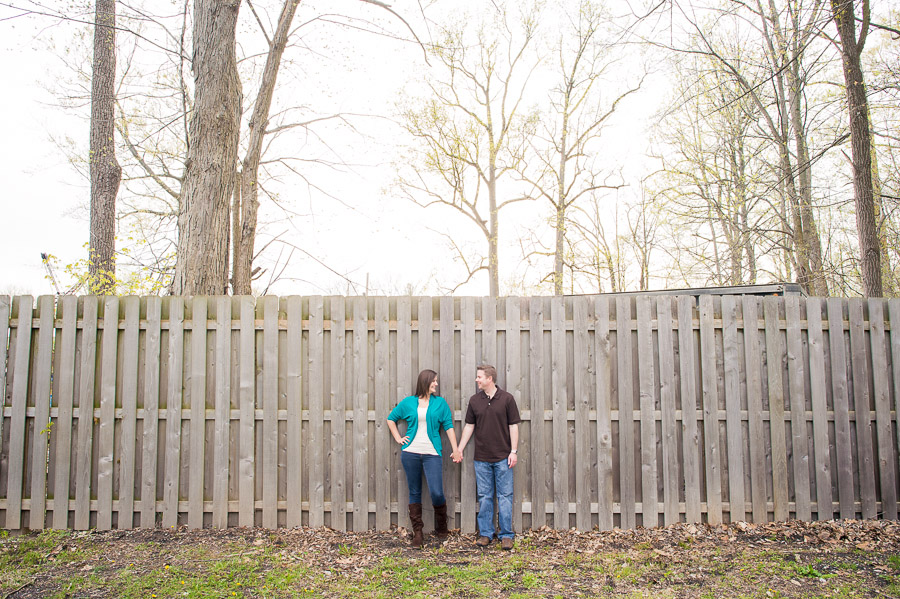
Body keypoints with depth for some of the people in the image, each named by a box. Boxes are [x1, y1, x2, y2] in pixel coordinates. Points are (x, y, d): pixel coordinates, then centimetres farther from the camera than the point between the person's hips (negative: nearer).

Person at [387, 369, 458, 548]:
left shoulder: (440, 402, 7)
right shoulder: (408, 402, 8)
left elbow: (449, 426, 5)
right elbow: (391, 419, 19)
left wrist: (455, 450, 0)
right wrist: (398, 438, 10)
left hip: (432, 454, -1)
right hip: (410, 453, 1)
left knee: (437, 493, -8)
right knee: (414, 493, 7)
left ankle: (441, 528, 17)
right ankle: (417, 532, 18)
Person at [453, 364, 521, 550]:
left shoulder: (507, 398, -3)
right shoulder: (474, 400, 5)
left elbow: (513, 426, -2)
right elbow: (469, 426, 11)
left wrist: (514, 451, -7)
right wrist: (459, 449, 9)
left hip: (503, 457, -3)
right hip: (481, 458, 3)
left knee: (505, 496, 2)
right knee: (484, 497, 8)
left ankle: (506, 535, 10)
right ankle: (485, 533, 18)